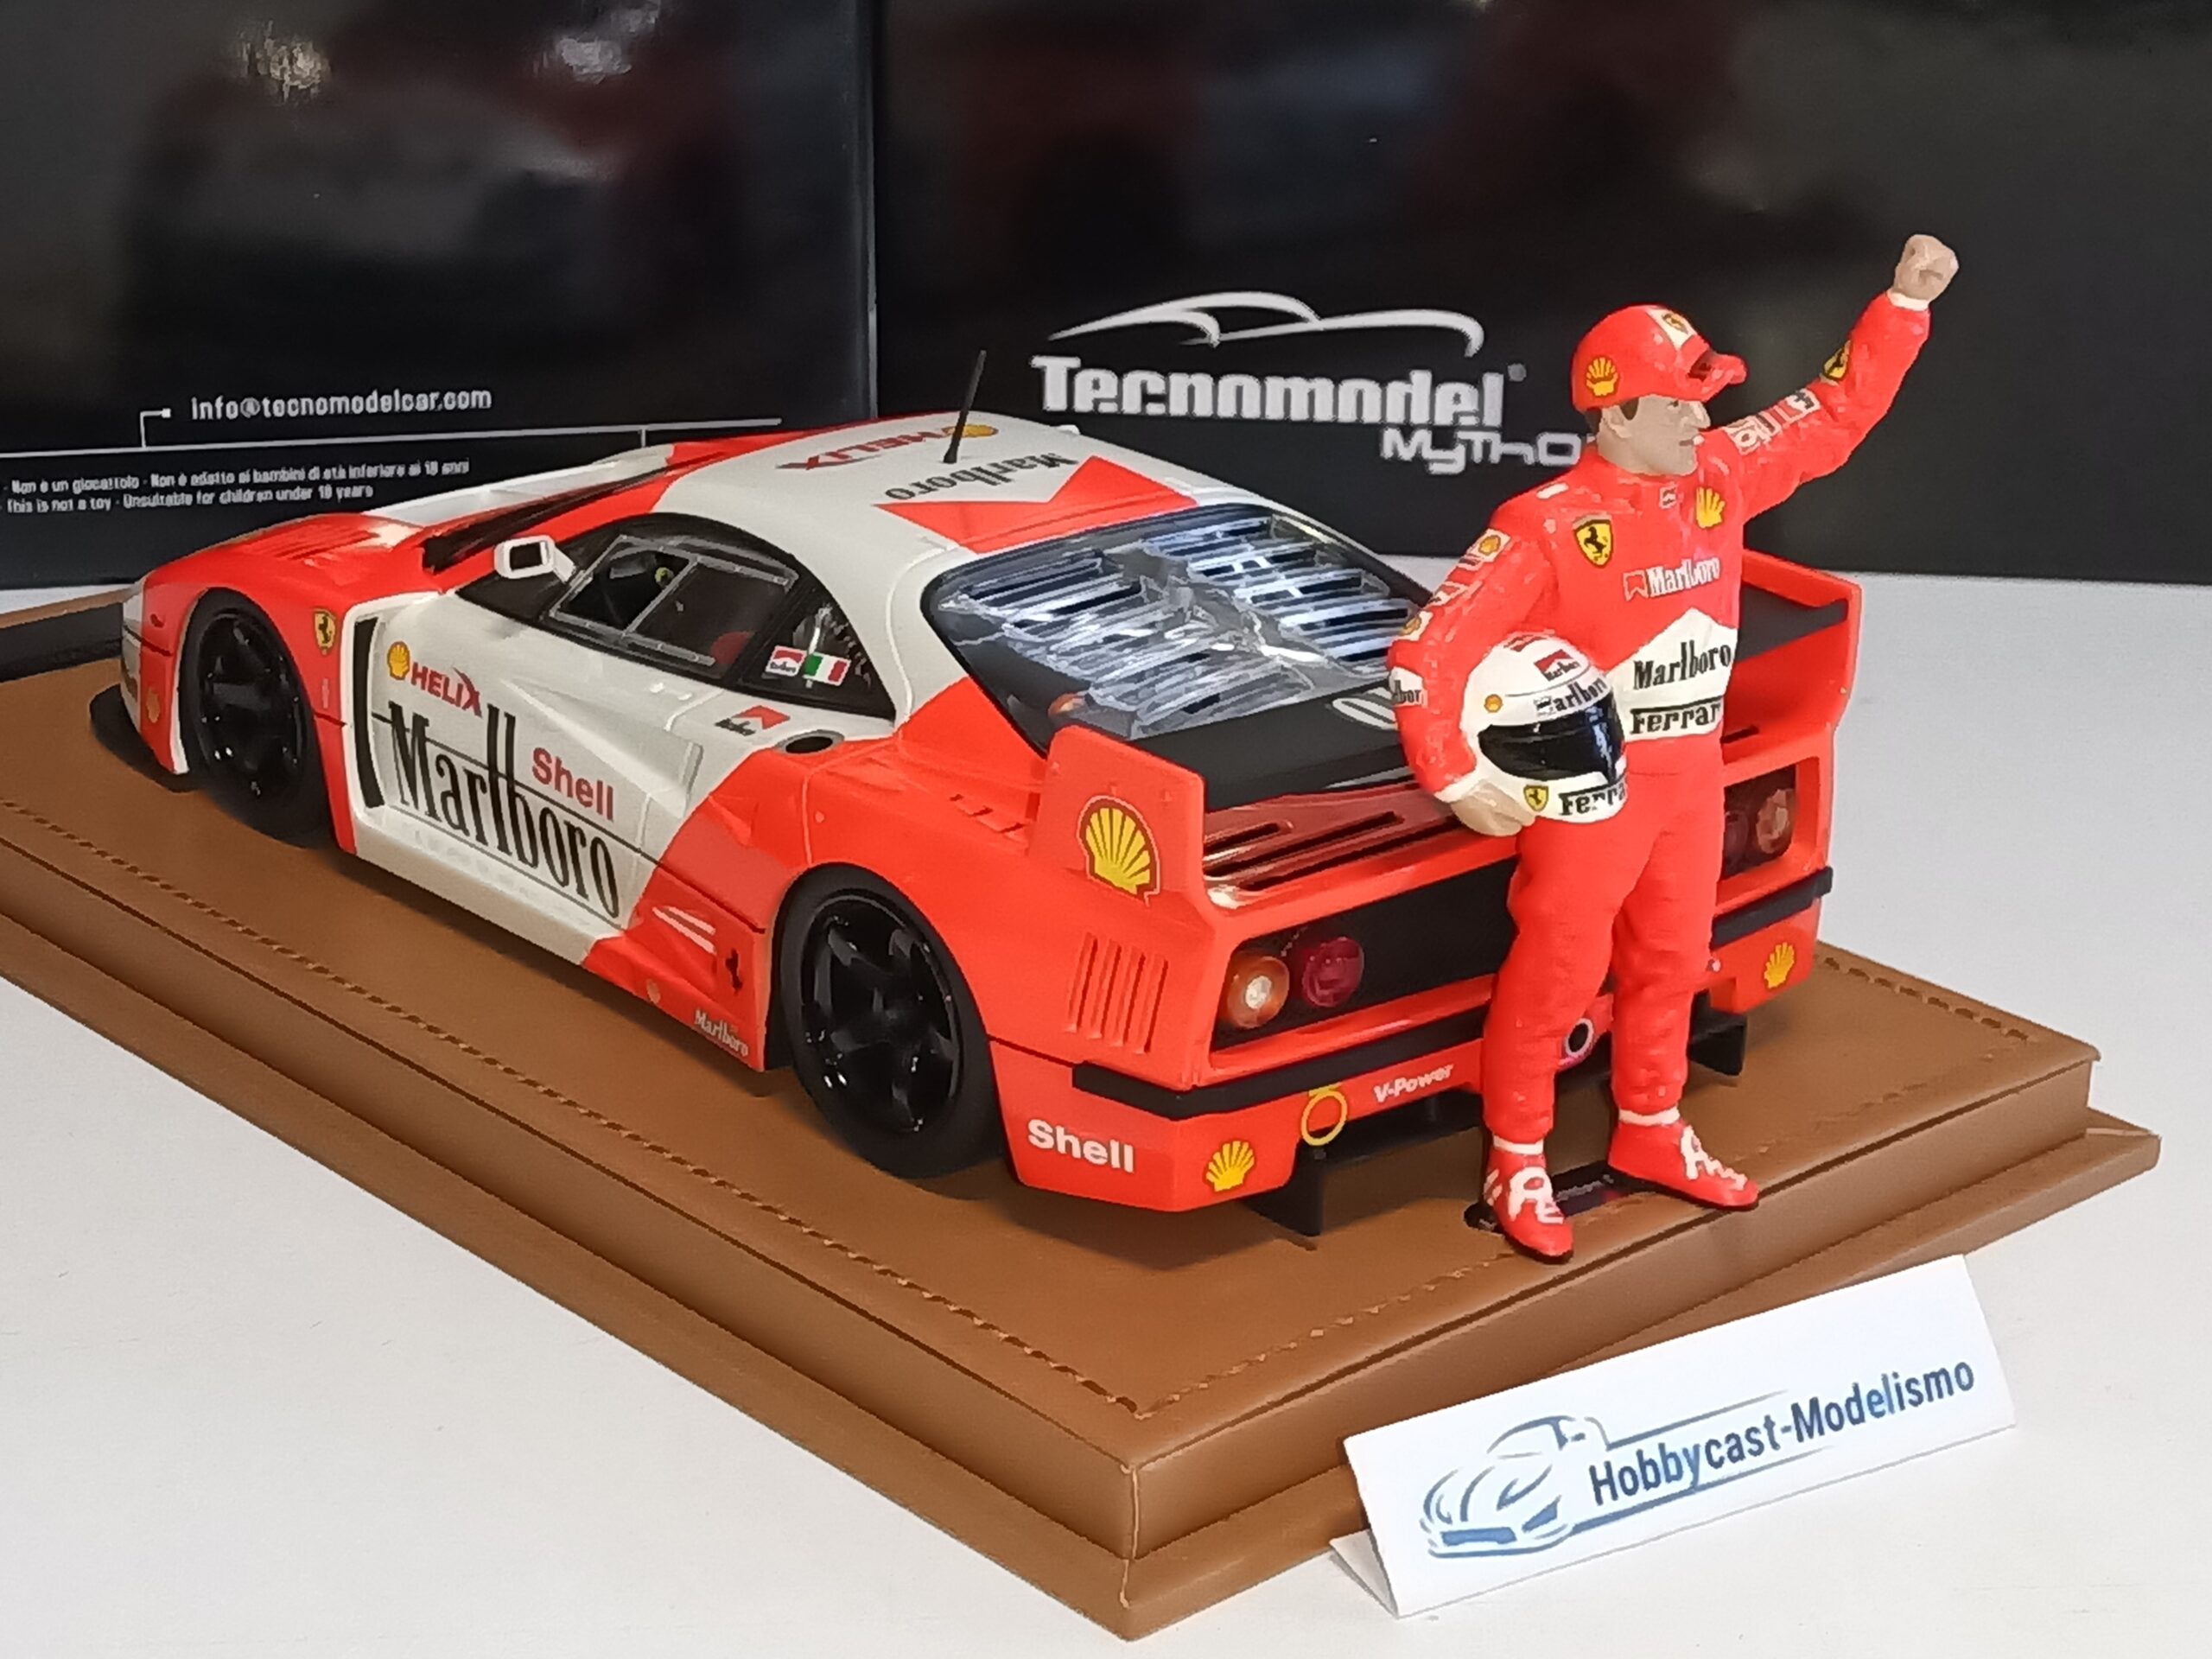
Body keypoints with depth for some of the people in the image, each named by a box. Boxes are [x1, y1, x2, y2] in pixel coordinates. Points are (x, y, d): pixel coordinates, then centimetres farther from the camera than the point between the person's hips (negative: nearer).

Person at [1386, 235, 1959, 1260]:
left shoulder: (1720, 477, -3)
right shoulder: (1547, 526, -23)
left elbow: (1836, 415, 8)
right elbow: (1425, 653, -23)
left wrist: (1905, 302, -1)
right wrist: (1458, 782, -23)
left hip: (1691, 780, 7)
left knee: (1670, 964, 21)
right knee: (1553, 981, 6)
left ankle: (1650, 1135, 40)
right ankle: (1516, 1166, 22)